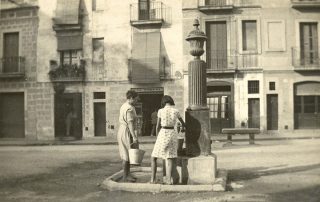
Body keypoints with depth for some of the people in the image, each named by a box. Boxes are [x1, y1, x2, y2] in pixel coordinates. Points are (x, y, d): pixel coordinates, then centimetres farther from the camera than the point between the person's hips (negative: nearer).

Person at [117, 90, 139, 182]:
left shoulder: (124, 106, 13)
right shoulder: (130, 108, -18)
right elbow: (130, 123, -24)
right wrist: (134, 137, -27)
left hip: (122, 131, 10)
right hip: (127, 133, -10)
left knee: (126, 154, 14)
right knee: (127, 155, -3)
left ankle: (127, 174, 21)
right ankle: (125, 176, 4)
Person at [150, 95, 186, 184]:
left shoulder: (160, 111, -5)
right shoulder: (176, 111, 3)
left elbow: (158, 126, 1)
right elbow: (182, 121, 23)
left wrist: (157, 137, 17)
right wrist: (184, 125, 47)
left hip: (163, 133, -3)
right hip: (173, 133, 3)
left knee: (153, 157, 9)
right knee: (169, 158, 7)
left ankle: (153, 179, 5)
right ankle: (169, 179, 0)